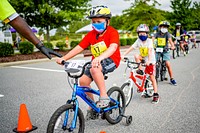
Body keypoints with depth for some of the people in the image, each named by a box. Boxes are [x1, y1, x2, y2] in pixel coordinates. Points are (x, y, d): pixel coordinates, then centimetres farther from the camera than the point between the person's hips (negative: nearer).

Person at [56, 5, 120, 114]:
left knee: (94, 69, -36)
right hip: (96, 62, 7)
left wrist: (99, 58, -52)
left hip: (111, 60, -6)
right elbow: (79, 48, -4)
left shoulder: (112, 32, -14)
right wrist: (63, 58, -15)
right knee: (83, 81, -9)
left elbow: (113, 47, -34)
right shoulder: (91, 34, 1)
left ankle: (104, 96, -20)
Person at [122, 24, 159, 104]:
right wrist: (123, 55, -26)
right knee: (136, 56, -25)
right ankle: (140, 70, -6)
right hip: (143, 58, 5)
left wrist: (149, 61, -46)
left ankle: (156, 94, 3)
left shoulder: (149, 41, -18)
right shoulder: (138, 41, -6)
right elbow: (131, 48, -14)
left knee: (152, 77, -5)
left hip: (150, 61, -4)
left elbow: (150, 51, -32)